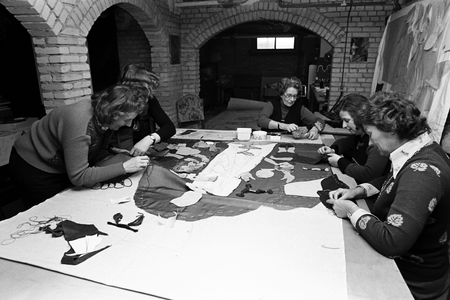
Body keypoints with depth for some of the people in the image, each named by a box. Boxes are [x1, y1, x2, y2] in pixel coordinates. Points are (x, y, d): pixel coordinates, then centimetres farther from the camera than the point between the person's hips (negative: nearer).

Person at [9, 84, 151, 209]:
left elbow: (95, 152, -3)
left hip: (61, 166, 7)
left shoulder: (102, 116, -15)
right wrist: (123, 167, -37)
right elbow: (78, 177, -36)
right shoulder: (80, 122, -39)